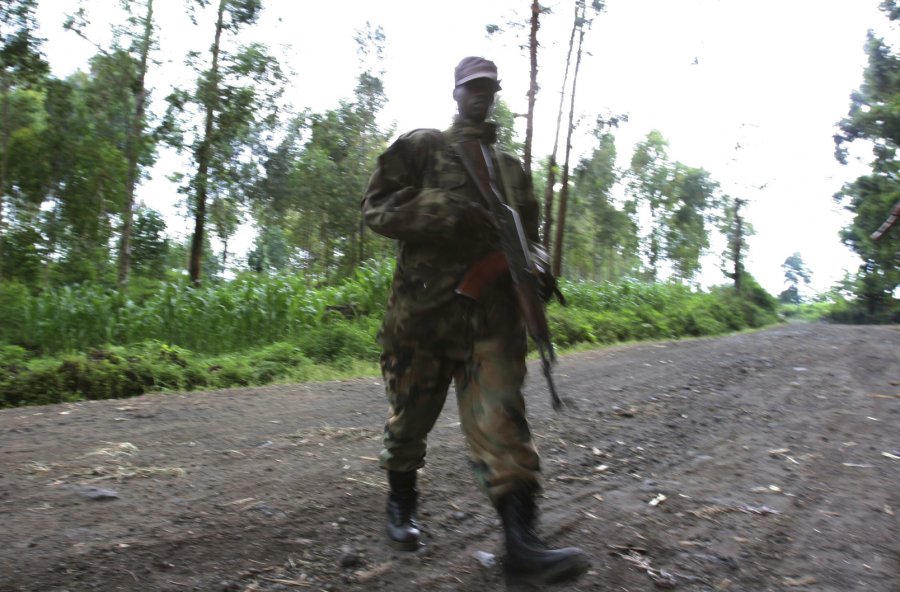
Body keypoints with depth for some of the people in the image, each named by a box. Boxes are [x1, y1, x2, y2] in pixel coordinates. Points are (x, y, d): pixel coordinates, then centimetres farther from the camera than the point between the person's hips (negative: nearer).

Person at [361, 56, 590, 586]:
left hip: (493, 315, 2)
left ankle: (522, 542, -9)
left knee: (503, 420, -8)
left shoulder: (512, 168, 19)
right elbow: (378, 207, -4)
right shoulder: (420, 148, 6)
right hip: (423, 310, -2)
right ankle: (402, 503, 36)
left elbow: (527, 234, 25)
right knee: (411, 417, 12)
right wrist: (449, 215, -17)